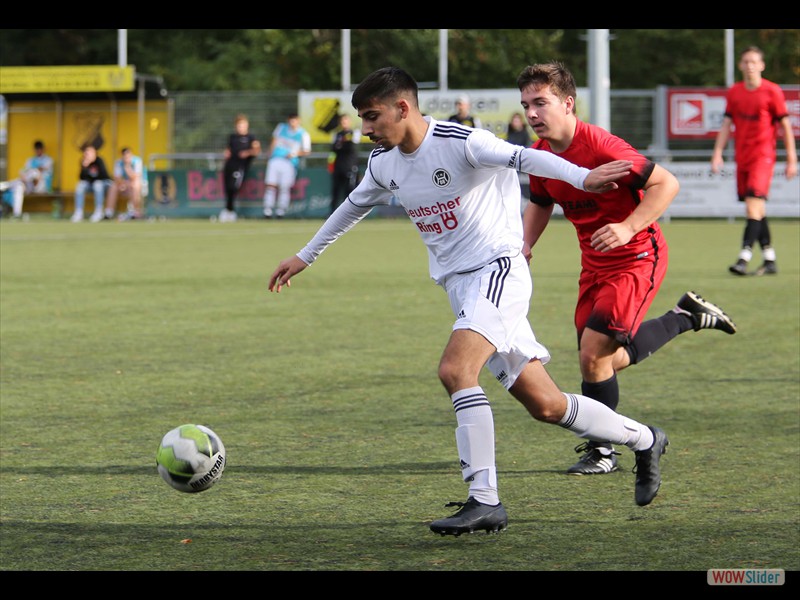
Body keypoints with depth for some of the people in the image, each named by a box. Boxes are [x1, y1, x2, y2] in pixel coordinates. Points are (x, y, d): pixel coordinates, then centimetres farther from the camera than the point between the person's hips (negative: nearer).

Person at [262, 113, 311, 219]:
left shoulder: (303, 135, 1)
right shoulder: (281, 128, 11)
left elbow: (307, 151, 3)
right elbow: (274, 141, 20)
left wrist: (296, 154, -14)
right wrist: (270, 155, 15)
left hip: (290, 163, -2)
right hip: (275, 159, 2)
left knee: (285, 188, -8)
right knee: (271, 185, -6)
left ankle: (280, 211, 1)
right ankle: (267, 211, -4)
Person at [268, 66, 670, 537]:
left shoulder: (460, 143, -17)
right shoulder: (383, 162, 8)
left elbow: (524, 158, -31)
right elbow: (354, 207, 27)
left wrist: (580, 177, -49)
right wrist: (305, 257, 37)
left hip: (498, 270, -8)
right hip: (458, 283, 8)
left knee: (454, 370, -27)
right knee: (544, 404, 7)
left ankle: (485, 501, -25)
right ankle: (643, 440, 27)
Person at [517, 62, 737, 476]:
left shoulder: (601, 147, -26)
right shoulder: (539, 155, -1)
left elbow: (666, 184, -22)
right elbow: (539, 204, 19)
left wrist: (628, 228, -32)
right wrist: (525, 246, 1)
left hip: (637, 258, -9)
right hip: (595, 262, 9)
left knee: (593, 355, -16)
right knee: (606, 360, 14)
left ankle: (601, 452, 6)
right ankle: (687, 317, 34)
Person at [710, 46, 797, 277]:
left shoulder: (772, 91, -3)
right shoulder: (733, 92, 10)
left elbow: (785, 125, 0)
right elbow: (727, 124, 11)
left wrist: (791, 159, -1)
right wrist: (717, 153, 0)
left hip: (763, 155, -5)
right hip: (742, 157, 5)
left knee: (753, 205, -17)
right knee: (757, 211, 8)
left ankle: (744, 258, -23)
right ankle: (769, 260, 15)